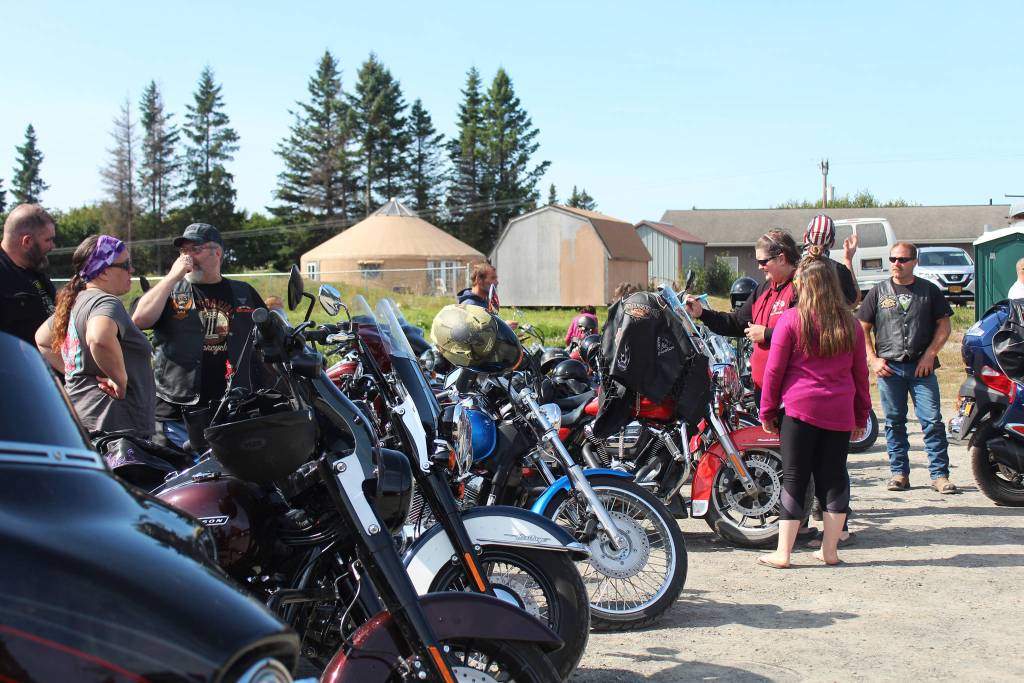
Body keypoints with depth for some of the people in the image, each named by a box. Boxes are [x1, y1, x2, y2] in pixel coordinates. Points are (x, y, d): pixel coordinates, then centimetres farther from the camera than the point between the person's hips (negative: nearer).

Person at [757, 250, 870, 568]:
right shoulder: (850, 323, 7)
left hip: (801, 409, -3)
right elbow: (860, 373, 12)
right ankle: (829, 550, 14)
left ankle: (783, 553, 4)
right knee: (834, 477, 10)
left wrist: (767, 411, 5)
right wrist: (861, 415, 20)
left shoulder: (790, 319, -4)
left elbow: (774, 369, -3)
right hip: (840, 412, 3)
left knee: (794, 479, 2)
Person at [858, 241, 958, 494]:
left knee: (932, 421, -5)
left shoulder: (929, 290, 7)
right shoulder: (878, 291, 8)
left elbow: (944, 325, 7)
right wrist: (873, 359, -1)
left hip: (922, 366, -1)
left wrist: (930, 355, -5)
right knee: (894, 423, 5)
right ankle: (899, 473, 13)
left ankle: (939, 475, 0)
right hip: (888, 367, 1)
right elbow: (862, 329, 9)